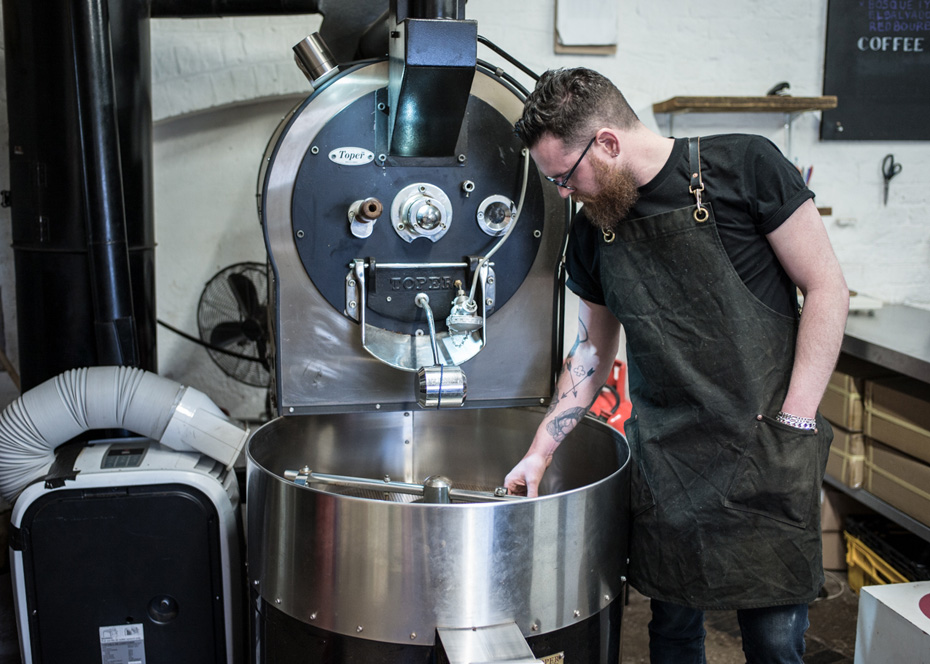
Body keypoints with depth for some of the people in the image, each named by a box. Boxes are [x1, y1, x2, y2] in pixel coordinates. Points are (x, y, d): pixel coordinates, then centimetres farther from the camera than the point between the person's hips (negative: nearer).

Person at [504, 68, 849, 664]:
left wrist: (795, 423, -11)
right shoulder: (591, 234, 7)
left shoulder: (744, 167, -8)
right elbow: (593, 351, 16)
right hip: (663, 458, 4)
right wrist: (539, 454, 12)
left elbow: (826, 288, -6)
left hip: (767, 452, -4)